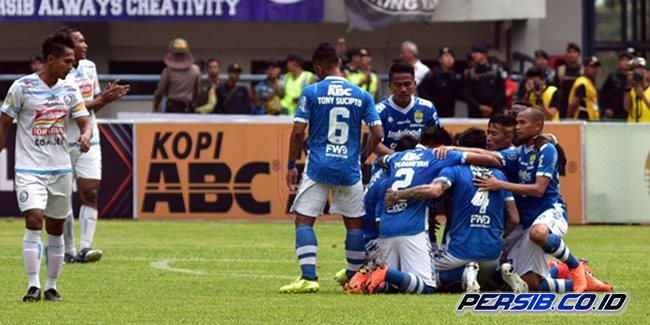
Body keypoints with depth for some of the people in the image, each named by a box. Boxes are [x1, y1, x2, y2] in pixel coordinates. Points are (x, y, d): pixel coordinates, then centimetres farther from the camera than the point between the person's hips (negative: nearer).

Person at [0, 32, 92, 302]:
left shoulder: (70, 89, 4)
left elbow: (84, 122, 5)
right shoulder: (22, 87, -8)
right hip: (29, 168, -5)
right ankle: (33, 286, -18)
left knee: (56, 229, 8)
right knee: (34, 221, -18)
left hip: (60, 168, 5)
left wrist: (86, 135, -19)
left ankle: (52, 287, 18)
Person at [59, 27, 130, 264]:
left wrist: (108, 96, -1)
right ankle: (68, 250, 12)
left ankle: (85, 248, -13)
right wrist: (102, 99, -18)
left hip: (89, 140, 5)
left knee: (90, 192, -8)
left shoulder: (89, 67, 11)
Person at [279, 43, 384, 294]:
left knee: (304, 221, 1)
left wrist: (291, 165, 3)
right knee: (355, 223, 14)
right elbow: (377, 133, 2)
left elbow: (298, 131, -7)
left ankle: (309, 277, -13)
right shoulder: (361, 95, 4)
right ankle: (354, 277, 17)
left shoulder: (311, 92, -3)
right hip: (349, 169, 2)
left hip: (318, 168, -2)